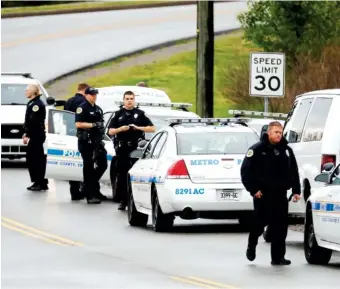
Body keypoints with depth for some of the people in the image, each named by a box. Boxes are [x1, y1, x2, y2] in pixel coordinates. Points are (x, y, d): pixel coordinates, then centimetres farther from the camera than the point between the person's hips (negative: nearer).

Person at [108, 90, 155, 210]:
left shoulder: (140, 114, 8)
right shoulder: (118, 114, 12)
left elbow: (152, 128, 6)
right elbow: (110, 131, 9)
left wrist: (138, 128, -7)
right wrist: (120, 129, -10)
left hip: (137, 148, -2)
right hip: (122, 148, 2)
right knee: (122, 174, 3)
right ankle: (123, 200, 8)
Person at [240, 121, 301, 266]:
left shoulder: (286, 150, 10)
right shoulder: (257, 150, -4)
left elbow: (294, 172, 16)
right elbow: (246, 171, -6)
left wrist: (296, 190, 9)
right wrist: (253, 189, -11)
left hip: (280, 194, 4)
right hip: (262, 194, -4)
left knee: (280, 226, -2)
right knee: (260, 221, -1)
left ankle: (278, 257, 1)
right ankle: (251, 246, 28)